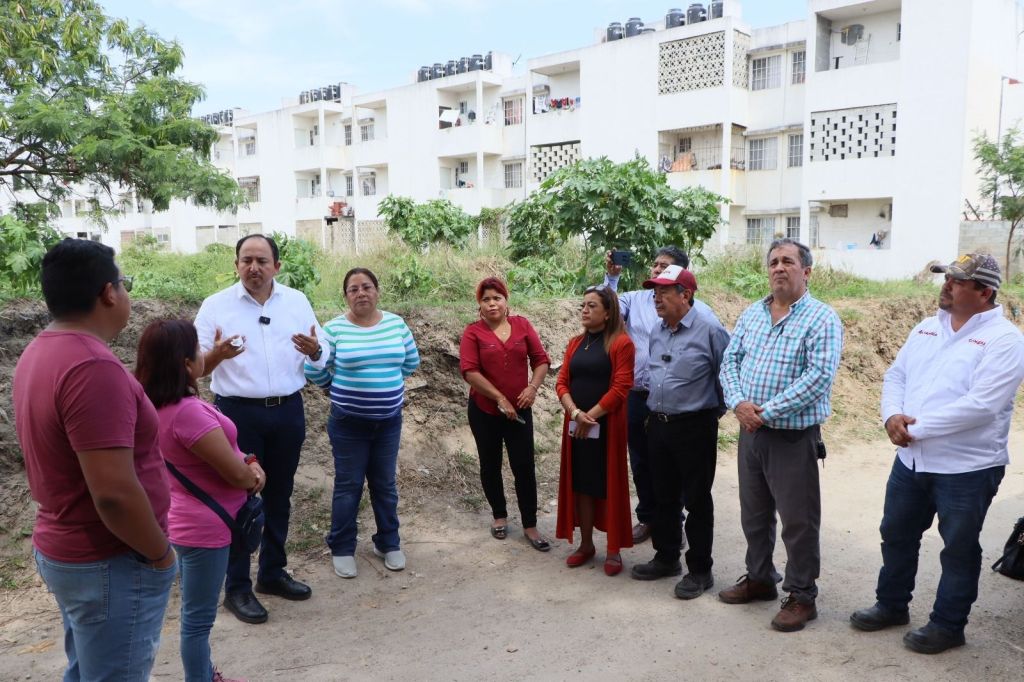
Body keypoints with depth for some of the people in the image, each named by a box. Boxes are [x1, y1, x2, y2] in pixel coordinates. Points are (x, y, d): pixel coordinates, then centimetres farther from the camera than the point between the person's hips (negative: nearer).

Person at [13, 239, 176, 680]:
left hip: (63, 549, 9)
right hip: (109, 564, -9)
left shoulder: (39, 353, 5)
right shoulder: (93, 367, -26)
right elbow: (114, 494, -30)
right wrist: (160, 554, -14)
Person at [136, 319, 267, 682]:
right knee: (199, 616, 6)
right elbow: (236, 474, -23)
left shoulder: (157, 404, 0)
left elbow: (219, 447, 10)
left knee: (197, 612, 25)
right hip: (204, 527, -10)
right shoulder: (187, 412, -30)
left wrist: (248, 462, -7)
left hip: (187, 520, 10)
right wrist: (254, 479, -1)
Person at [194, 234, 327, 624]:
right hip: (239, 413, -3)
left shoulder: (297, 302, 5)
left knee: (279, 495, 14)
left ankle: (272, 572, 30)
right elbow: (195, 366, -7)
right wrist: (216, 355, -29)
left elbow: (321, 356, 6)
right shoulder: (216, 305, -4)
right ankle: (237, 588, 15)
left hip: (288, 410, 4)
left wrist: (314, 350, -18)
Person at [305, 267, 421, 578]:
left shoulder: (396, 324, 1)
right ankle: (341, 549, 20)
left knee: (385, 484, 14)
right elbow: (314, 370, -6)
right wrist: (344, 387, 6)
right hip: (348, 422, -3)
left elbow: (411, 362, 12)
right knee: (348, 486, 6)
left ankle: (388, 543, 28)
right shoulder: (335, 328, -10)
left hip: (389, 421, 3)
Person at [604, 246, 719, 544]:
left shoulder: (697, 309, -5)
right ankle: (647, 518, 33)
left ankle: (674, 522, 28)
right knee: (640, 463, 16)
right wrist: (611, 277, -18)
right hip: (637, 396, 3)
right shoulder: (635, 299, 5)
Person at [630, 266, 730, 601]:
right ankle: (666, 557, 32)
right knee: (664, 496, 17)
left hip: (694, 427, -7)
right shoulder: (656, 332, 9)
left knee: (696, 500, 3)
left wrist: (716, 410, 0)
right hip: (658, 425, 7)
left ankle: (699, 570, 15)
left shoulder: (709, 330, -14)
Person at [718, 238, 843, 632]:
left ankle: (801, 597, 19)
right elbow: (730, 360, 8)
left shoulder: (822, 319, -11)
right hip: (751, 432, 6)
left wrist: (767, 411, -21)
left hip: (794, 437, -6)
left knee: (798, 521, 3)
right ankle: (759, 578, 36)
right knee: (754, 514, 19)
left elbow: (819, 376, -20)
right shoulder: (752, 314, 9)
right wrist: (738, 402, -11)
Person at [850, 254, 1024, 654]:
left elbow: (979, 405, -25)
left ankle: (947, 625, 27)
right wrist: (892, 415, -12)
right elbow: (896, 376, 9)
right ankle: (892, 605, 37)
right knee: (896, 535, 18)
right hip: (911, 459, 7)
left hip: (967, 468, -7)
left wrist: (916, 427, -20)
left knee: (958, 550, 10)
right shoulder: (927, 328, 8)